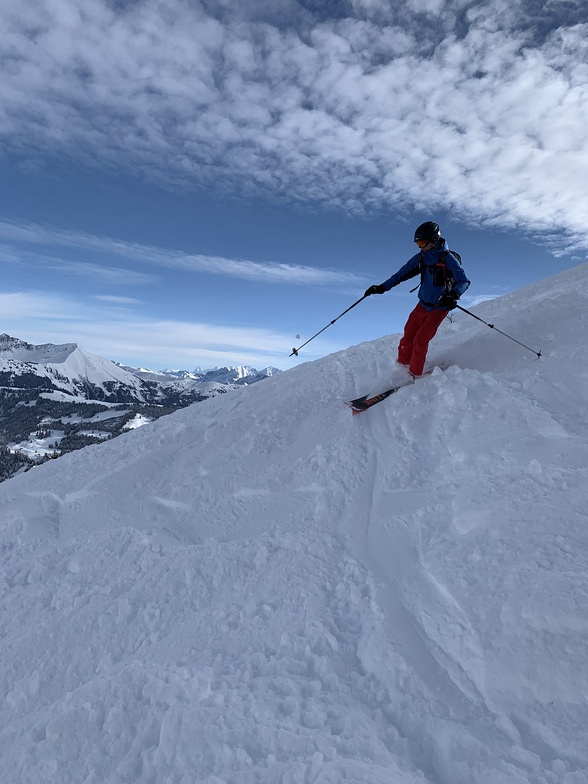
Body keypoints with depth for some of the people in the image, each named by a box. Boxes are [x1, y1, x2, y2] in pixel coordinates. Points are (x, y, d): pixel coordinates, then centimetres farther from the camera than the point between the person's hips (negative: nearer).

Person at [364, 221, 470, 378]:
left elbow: (464, 281, -15)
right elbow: (402, 274, 9)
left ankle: (414, 375, 0)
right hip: (422, 305, 6)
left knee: (420, 340, -13)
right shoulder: (421, 258, 4)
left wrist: (453, 295, -35)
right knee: (408, 337, 1)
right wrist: (382, 287, 2)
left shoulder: (447, 258, -13)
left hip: (439, 307, -6)